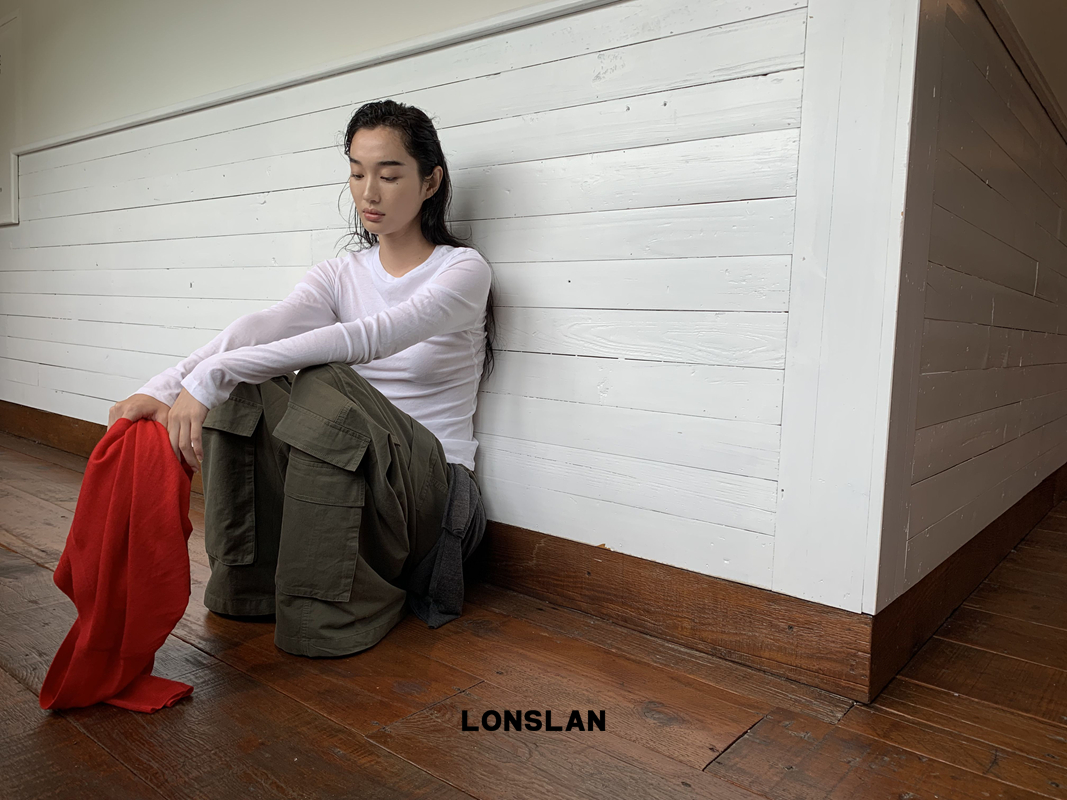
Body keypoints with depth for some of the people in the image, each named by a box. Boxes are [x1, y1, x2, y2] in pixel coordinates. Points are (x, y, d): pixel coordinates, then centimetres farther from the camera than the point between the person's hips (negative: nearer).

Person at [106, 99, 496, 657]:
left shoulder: (464, 270, -8)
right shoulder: (340, 275, 8)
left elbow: (366, 338, -27)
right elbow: (260, 328, -13)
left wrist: (210, 376, -36)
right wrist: (160, 389, -32)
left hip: (431, 492, -4)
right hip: (336, 480, 5)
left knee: (327, 385, -32)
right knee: (245, 385, -19)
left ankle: (334, 608, -16)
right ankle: (254, 579, -6)